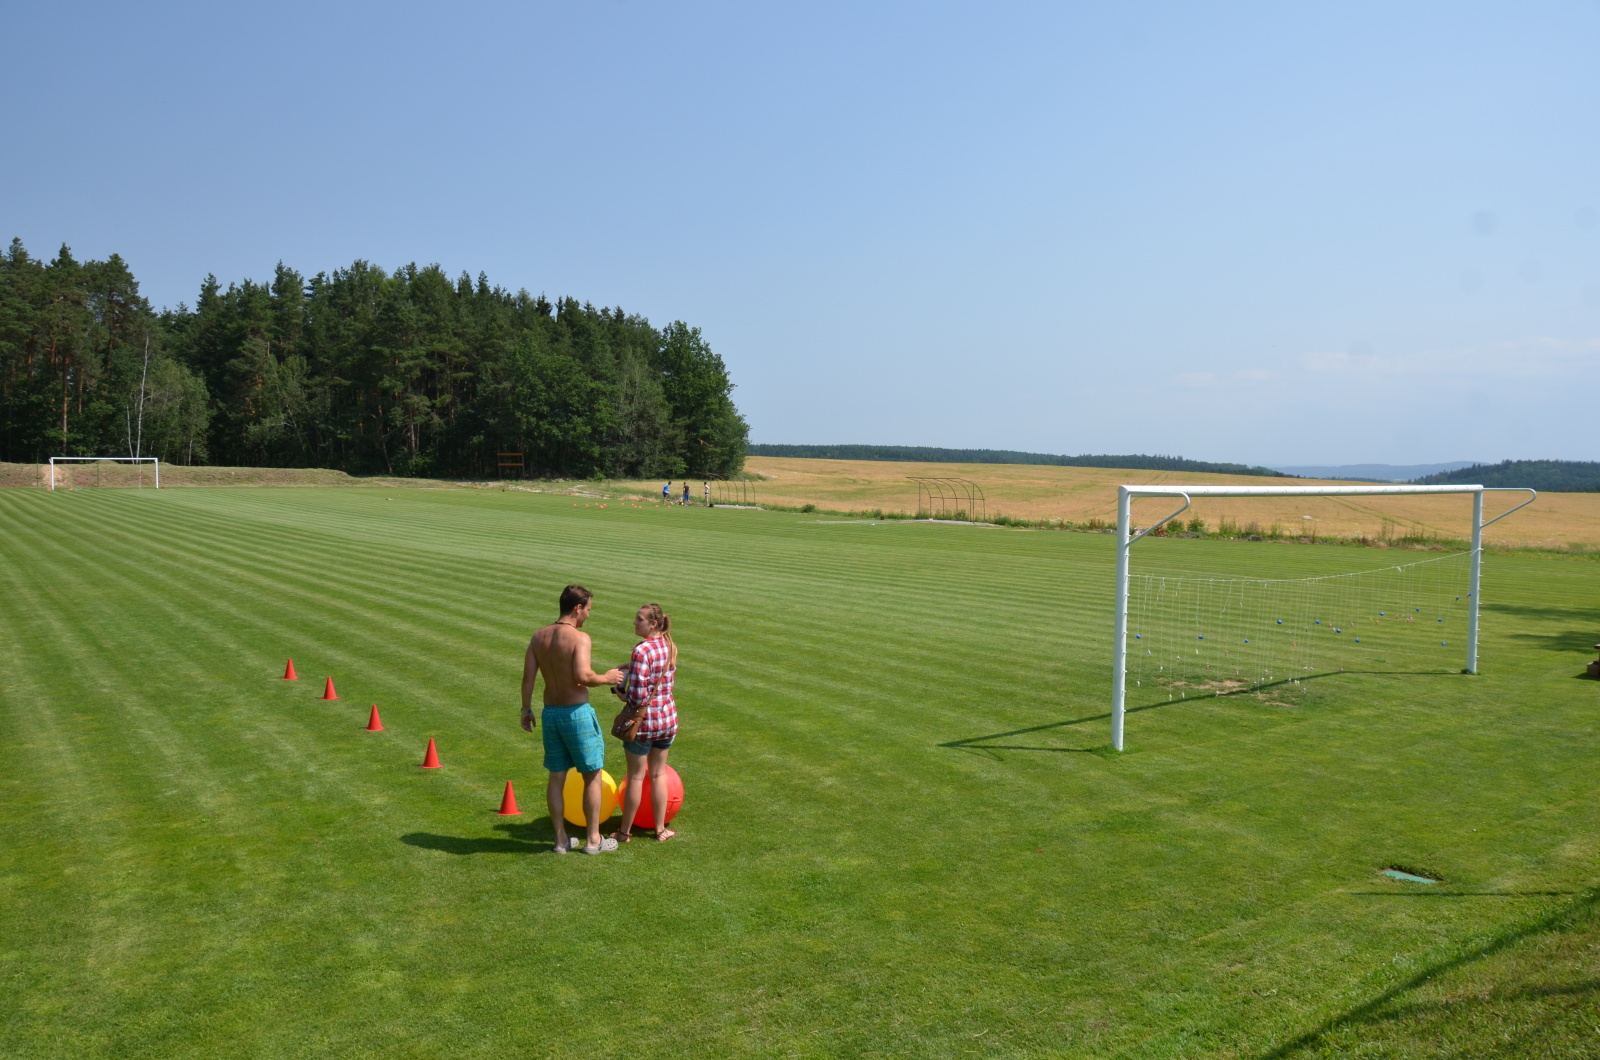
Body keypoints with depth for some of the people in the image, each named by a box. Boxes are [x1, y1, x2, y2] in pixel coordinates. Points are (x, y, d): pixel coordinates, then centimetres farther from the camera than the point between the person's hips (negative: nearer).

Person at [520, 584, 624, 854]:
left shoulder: (539, 636, 4)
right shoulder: (579, 637, -17)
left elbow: (528, 677, 4)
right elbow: (583, 676, -27)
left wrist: (526, 709, 13)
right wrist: (607, 678, -9)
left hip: (550, 713, 6)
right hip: (577, 712, -6)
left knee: (557, 778, 13)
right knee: (592, 777, 8)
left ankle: (561, 839, 21)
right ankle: (594, 840, 14)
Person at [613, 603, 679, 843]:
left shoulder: (642, 651, -22)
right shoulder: (670, 647, 1)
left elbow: (638, 694, -25)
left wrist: (625, 697, -4)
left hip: (644, 721, -6)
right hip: (668, 718, 7)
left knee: (636, 776, 7)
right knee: (658, 774, 18)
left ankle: (625, 832, 21)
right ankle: (660, 829, 25)